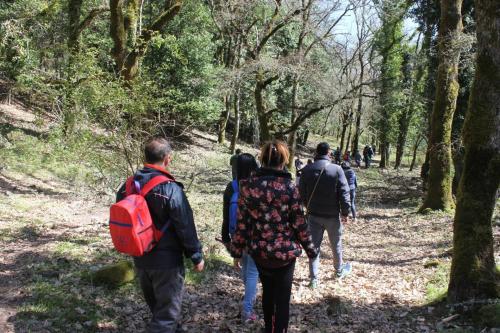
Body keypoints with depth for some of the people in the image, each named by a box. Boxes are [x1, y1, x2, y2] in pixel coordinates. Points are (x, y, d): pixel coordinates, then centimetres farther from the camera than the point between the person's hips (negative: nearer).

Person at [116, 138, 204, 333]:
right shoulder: (170, 189, -20)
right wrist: (197, 256, -6)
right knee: (167, 312, 3)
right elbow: (186, 227, -18)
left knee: (157, 307, 25)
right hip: (167, 261, -7)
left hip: (140, 260, 7)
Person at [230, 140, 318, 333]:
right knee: (282, 297, 10)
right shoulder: (288, 187, -14)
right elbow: (299, 223, -9)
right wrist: (310, 249, 4)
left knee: (267, 292, 24)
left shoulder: (248, 186, -6)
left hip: (259, 251, 4)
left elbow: (242, 223, -3)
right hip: (285, 251, -4)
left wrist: (237, 251, 7)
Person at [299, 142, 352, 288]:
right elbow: (344, 193, -12)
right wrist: (345, 212, -3)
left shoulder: (307, 170, -5)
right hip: (332, 215, -1)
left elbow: (302, 193, 3)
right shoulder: (336, 169, -14)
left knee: (314, 245, 9)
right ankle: (339, 271, 38)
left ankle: (313, 278, 8)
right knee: (336, 245, 18)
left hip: (314, 215, 2)